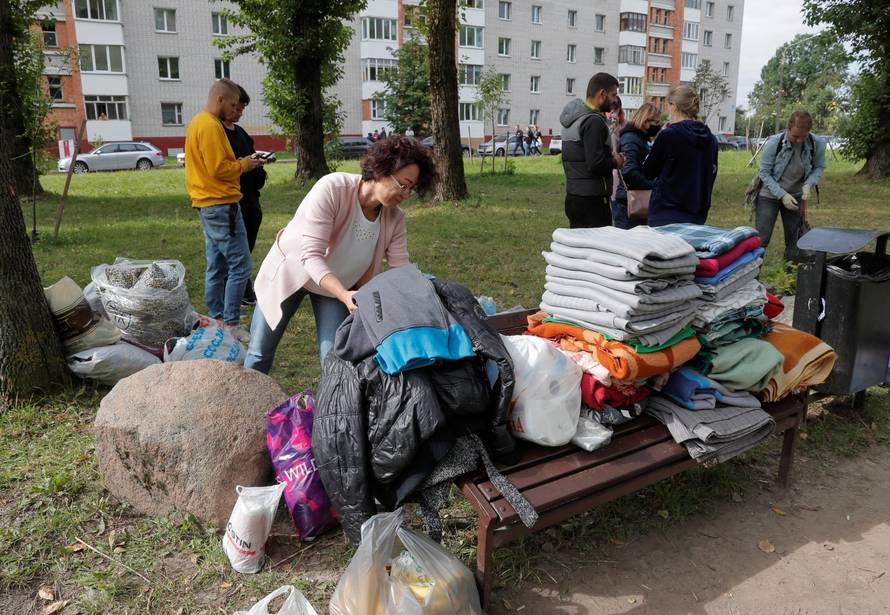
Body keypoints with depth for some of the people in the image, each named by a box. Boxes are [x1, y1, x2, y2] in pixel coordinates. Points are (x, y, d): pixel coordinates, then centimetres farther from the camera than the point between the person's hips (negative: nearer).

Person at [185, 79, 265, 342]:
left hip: (207, 204, 11)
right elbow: (219, 169, -20)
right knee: (240, 266, -8)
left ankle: (216, 320, 19)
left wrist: (239, 163, 9)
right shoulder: (211, 126, -15)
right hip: (221, 205, -11)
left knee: (216, 267, 13)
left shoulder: (198, 122, 18)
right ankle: (231, 324, -4)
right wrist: (243, 165, -5)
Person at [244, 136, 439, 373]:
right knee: (260, 350, 8)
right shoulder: (332, 188, -33)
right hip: (290, 271, -3)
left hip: (339, 283, 3)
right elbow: (311, 256, -36)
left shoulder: (395, 218, -19)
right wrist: (344, 296, -48)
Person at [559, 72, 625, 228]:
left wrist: (609, 155, 9)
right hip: (592, 200, -9)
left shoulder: (571, 117, 14)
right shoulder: (594, 121, -15)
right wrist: (615, 162, -3)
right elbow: (596, 164, -22)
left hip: (573, 196, 9)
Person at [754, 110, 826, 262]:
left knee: (794, 240, 10)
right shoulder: (773, 143, -21)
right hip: (769, 195, -3)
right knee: (761, 239, -5)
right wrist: (782, 195, -22)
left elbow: (819, 167, 2)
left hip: (796, 197, 3)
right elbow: (764, 172, -15)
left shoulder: (816, 145, -14)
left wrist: (808, 184, -18)